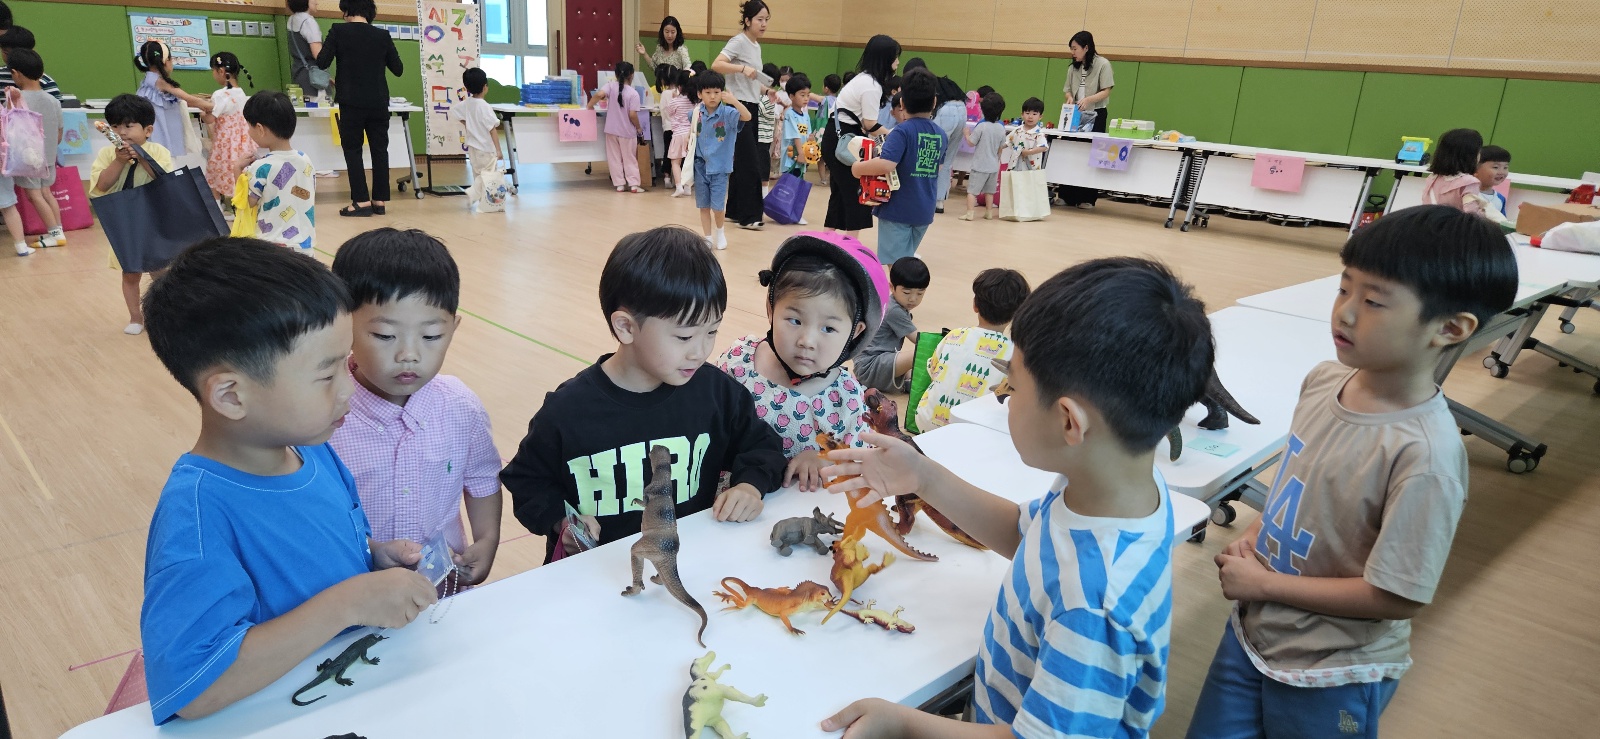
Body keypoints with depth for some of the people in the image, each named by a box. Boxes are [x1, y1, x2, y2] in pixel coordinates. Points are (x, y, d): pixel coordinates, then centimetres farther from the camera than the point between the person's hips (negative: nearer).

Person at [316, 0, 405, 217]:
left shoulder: (338, 31, -3)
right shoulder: (382, 35, 3)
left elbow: (322, 63, -6)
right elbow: (398, 69, 9)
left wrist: (316, 49, 15)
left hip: (351, 102, -3)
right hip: (378, 103, 3)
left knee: (352, 150, 3)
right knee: (379, 149, 8)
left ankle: (361, 202, -3)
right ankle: (380, 201, 9)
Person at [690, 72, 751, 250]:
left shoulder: (727, 113, -13)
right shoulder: (697, 113, -1)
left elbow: (747, 116, -31)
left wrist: (734, 100, -40)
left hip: (720, 167, -3)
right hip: (700, 165, 4)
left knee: (717, 206, -4)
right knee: (703, 205, 9)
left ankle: (720, 231, 25)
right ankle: (708, 237, 22)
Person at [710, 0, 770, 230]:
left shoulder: (756, 46, 16)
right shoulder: (739, 42, -9)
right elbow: (716, 65, -22)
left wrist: (765, 90, 4)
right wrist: (743, 68, -31)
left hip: (751, 108, 9)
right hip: (738, 107, -9)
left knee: (742, 161, 12)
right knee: (749, 163, -9)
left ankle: (735, 210, 19)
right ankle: (748, 216, -5)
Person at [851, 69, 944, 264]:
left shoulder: (902, 131, -16)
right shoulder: (940, 135, 5)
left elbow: (885, 165, -29)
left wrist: (857, 168, -15)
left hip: (898, 209, -6)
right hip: (924, 210, 6)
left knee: (896, 264, -2)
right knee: (906, 261, 20)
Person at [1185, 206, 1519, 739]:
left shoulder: (1425, 455, -28)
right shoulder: (1324, 380, -7)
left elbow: (1397, 597, -23)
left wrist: (1263, 582, -17)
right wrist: (1254, 535, -4)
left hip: (1330, 677, -6)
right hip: (1253, 629, 6)